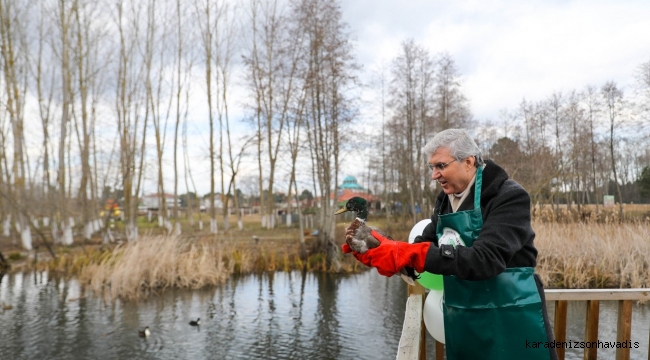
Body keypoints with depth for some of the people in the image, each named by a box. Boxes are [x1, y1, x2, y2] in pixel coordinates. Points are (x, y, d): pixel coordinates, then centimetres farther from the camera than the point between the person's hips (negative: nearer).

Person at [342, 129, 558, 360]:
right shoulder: (445, 202, 5)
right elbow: (424, 247, 6)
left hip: (511, 321, -6)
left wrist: (409, 254, -33)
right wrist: (373, 248, -10)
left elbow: (486, 259, -29)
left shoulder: (509, 197, -17)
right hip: (461, 321, 6)